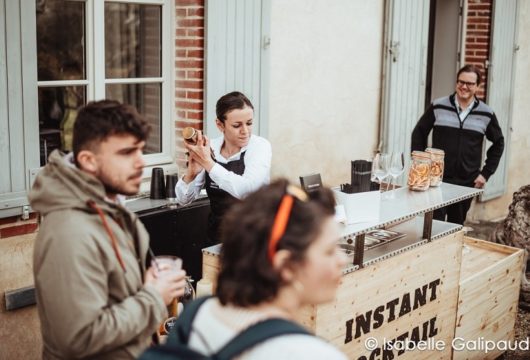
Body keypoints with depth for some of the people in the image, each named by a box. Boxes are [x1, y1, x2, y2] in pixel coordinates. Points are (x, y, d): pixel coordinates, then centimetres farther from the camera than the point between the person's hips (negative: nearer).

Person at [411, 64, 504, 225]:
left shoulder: (486, 114, 1)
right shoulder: (438, 107, -1)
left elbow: (498, 143, 12)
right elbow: (419, 133, 6)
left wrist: (486, 173, 6)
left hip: (467, 183, 2)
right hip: (437, 179, -1)